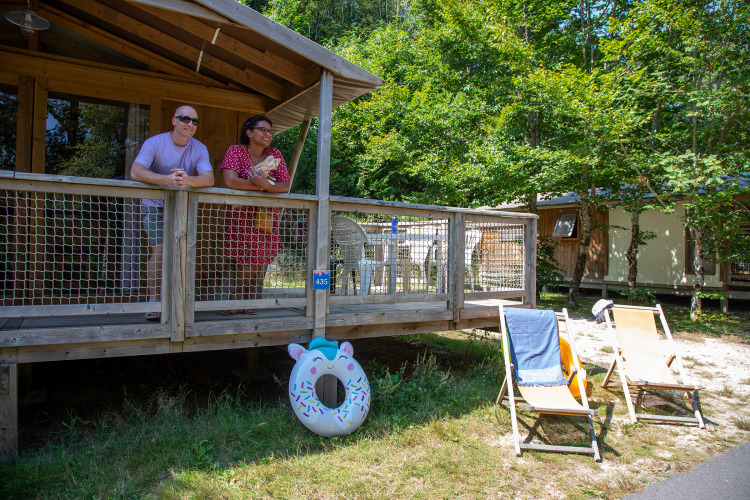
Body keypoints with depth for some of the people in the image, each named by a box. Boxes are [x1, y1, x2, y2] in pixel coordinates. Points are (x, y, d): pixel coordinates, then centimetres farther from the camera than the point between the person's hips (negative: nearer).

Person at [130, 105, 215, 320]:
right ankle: (154, 300, -6)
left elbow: (209, 178, -20)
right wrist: (167, 179, -45)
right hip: (154, 205, -3)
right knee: (159, 249, -16)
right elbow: (135, 172, -28)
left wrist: (188, 180, -43)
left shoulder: (199, 149, -5)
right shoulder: (155, 143, -13)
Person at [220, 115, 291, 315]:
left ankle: (251, 301, 22)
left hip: (267, 217, 3)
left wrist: (266, 185, -24)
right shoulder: (235, 151, -5)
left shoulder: (274, 154, 4)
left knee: (260, 261, 5)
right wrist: (261, 186, -15)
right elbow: (230, 181, -20)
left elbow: (286, 186, -5)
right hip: (240, 215, -3)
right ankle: (233, 301, 14)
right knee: (247, 263, -6)